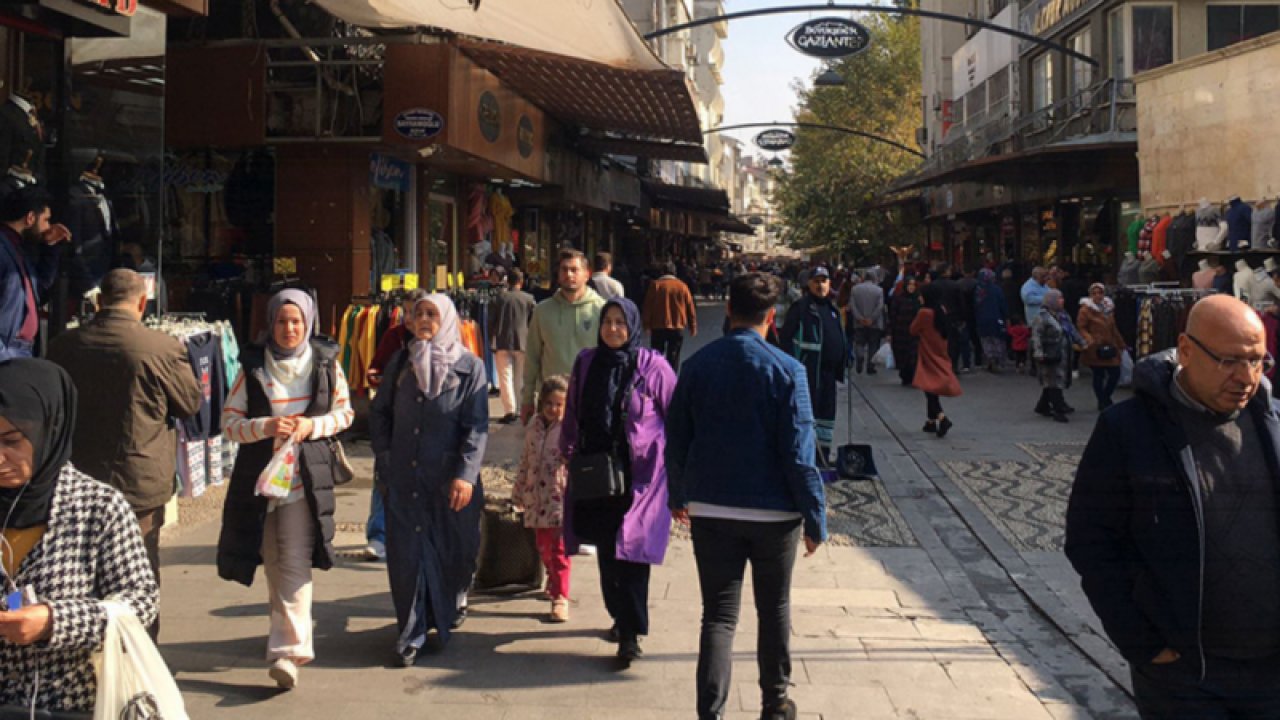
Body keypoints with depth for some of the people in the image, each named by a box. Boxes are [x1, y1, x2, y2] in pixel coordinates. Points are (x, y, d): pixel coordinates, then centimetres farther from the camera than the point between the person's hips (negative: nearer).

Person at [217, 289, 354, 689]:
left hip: (306, 476, -2)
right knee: (273, 562, 10)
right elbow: (229, 421, 1)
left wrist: (313, 425, -10)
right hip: (258, 476, 2)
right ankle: (290, 633, 28)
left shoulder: (325, 363, 1)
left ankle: (288, 651, -10)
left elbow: (345, 413, 9)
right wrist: (266, 427, -17)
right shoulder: (252, 365, 0)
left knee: (295, 563, -9)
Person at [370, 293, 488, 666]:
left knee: (453, 550, 9)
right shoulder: (400, 363, 8)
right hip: (404, 479, 2)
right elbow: (379, 414, 15)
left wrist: (465, 475, -16)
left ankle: (454, 604, 38)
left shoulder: (469, 368, -2)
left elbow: (477, 427, -7)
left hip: (449, 481, -2)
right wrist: (385, 461, 5)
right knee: (406, 551, -2)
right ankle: (412, 632, 5)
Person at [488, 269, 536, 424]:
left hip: (502, 343, -1)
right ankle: (519, 409, 18)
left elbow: (491, 322, 2)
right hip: (523, 343, 1)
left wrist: (490, 342, 9)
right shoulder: (529, 299, 1)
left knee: (505, 377, -1)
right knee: (520, 378, 13)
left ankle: (509, 410, -12)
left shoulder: (499, 298, 1)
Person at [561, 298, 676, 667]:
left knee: (630, 548, -8)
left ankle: (630, 633, -3)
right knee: (606, 549, 10)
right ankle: (621, 615, 28)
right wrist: (568, 453, 16)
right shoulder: (586, 363, 5)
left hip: (640, 472, -4)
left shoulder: (652, 366, -6)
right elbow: (572, 412, 16)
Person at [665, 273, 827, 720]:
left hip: (710, 510, 2)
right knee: (774, 610, 17)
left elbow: (676, 440, 4)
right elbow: (799, 453, -12)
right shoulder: (786, 370, -12)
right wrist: (815, 519, -4)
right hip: (774, 511, -1)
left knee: (719, 614, 6)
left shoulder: (698, 365, -2)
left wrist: (679, 496, 19)